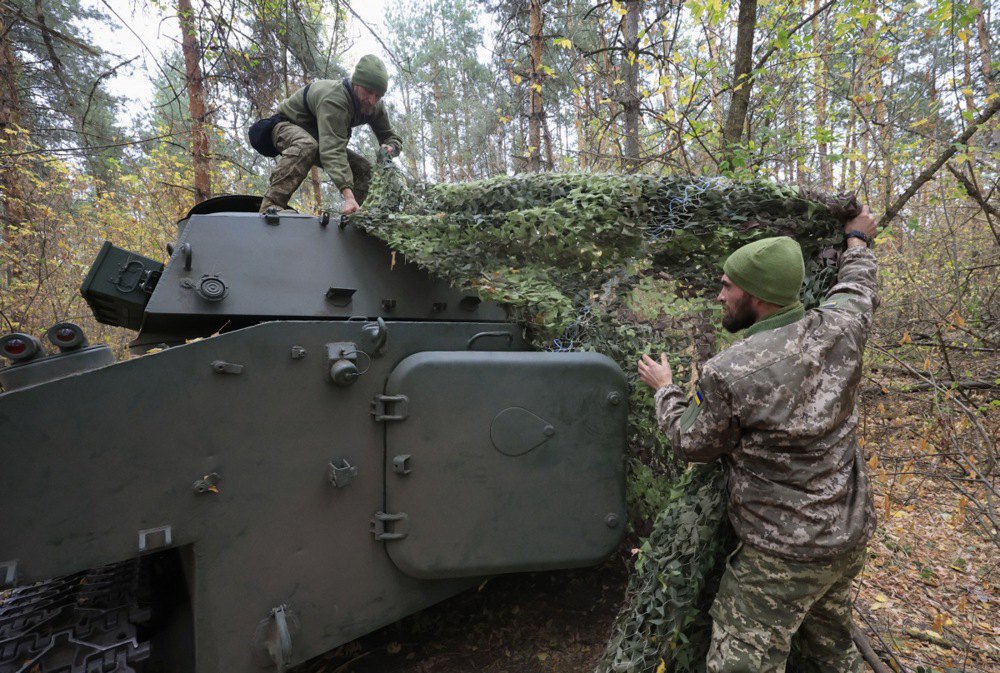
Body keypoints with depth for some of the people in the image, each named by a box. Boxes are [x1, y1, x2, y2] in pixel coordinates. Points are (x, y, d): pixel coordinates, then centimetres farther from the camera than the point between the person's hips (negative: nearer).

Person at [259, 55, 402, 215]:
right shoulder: (334, 99, -37)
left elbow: (391, 137, -3)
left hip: (318, 136, 7)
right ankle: (270, 207, -43)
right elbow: (332, 150, -49)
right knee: (306, 145, -41)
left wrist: (390, 148, -31)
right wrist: (348, 195, -61)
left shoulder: (375, 107, -13)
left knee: (363, 169, -6)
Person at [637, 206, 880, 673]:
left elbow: (691, 444, -9)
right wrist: (857, 240, 36)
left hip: (785, 553, -7)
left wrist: (664, 389, 7)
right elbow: (859, 287, 17)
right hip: (851, 536, 8)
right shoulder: (840, 328, -9)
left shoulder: (727, 374, -27)